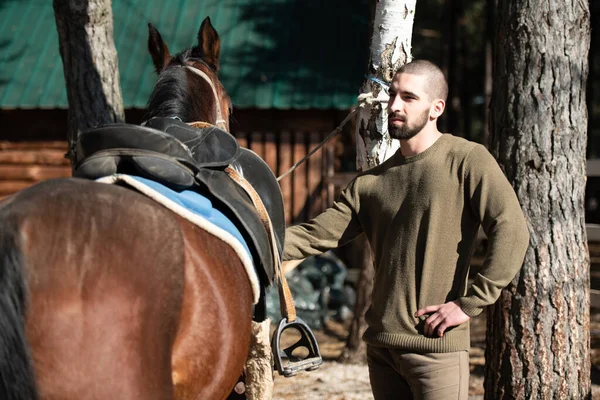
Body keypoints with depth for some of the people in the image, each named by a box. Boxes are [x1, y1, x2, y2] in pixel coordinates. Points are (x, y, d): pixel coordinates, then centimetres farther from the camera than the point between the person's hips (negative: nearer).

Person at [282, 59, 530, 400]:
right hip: (381, 345, 6)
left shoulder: (467, 160, -6)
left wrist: (469, 304, -17)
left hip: (436, 346, -6)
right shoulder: (373, 181, 13)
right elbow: (318, 234, 7)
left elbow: (512, 232, -15)